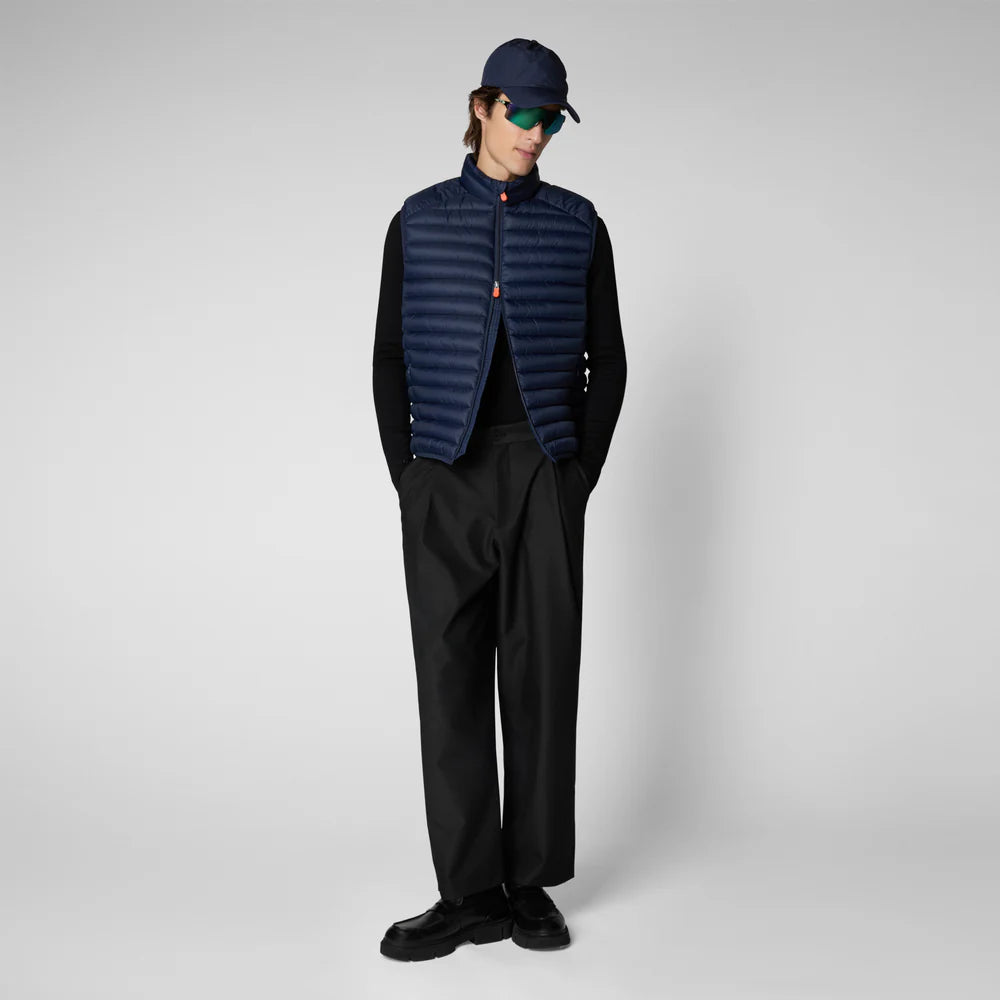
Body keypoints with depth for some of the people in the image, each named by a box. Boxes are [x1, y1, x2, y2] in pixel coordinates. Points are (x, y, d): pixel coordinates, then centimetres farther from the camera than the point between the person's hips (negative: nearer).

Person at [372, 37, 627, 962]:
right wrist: (407, 477, -1)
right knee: (451, 677, -2)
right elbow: (390, 361, 8)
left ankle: (532, 884, 12)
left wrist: (581, 474, -1)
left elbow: (608, 362, 9)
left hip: (545, 474, 0)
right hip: (446, 477, 0)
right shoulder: (419, 223, 8)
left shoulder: (577, 226, 8)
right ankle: (471, 893, 5)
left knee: (542, 673, 1)